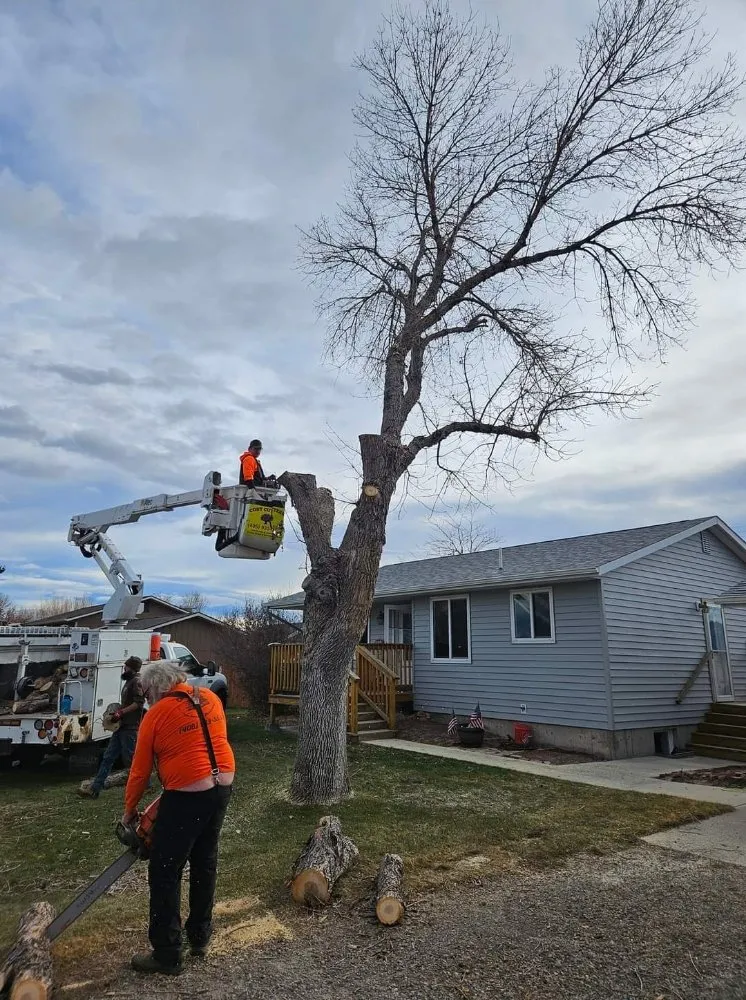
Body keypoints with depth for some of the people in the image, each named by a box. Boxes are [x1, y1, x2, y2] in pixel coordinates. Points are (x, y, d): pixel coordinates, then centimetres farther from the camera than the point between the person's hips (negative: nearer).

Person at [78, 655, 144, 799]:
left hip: (130, 728, -10)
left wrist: (121, 712, -19)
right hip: (122, 727, 10)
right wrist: (118, 712, 14)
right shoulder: (129, 682, 19)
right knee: (108, 757, 8)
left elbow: (139, 703, -21)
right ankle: (94, 789, 10)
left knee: (130, 758, -3)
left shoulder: (137, 681, -12)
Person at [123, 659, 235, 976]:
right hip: (222, 788, 7)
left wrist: (129, 811, 15)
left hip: (187, 797, -7)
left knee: (165, 874, 9)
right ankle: (199, 938, 36)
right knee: (205, 863, 22)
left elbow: (140, 771, 1)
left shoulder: (156, 714, -8)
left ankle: (167, 955, 18)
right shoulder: (211, 699, 6)